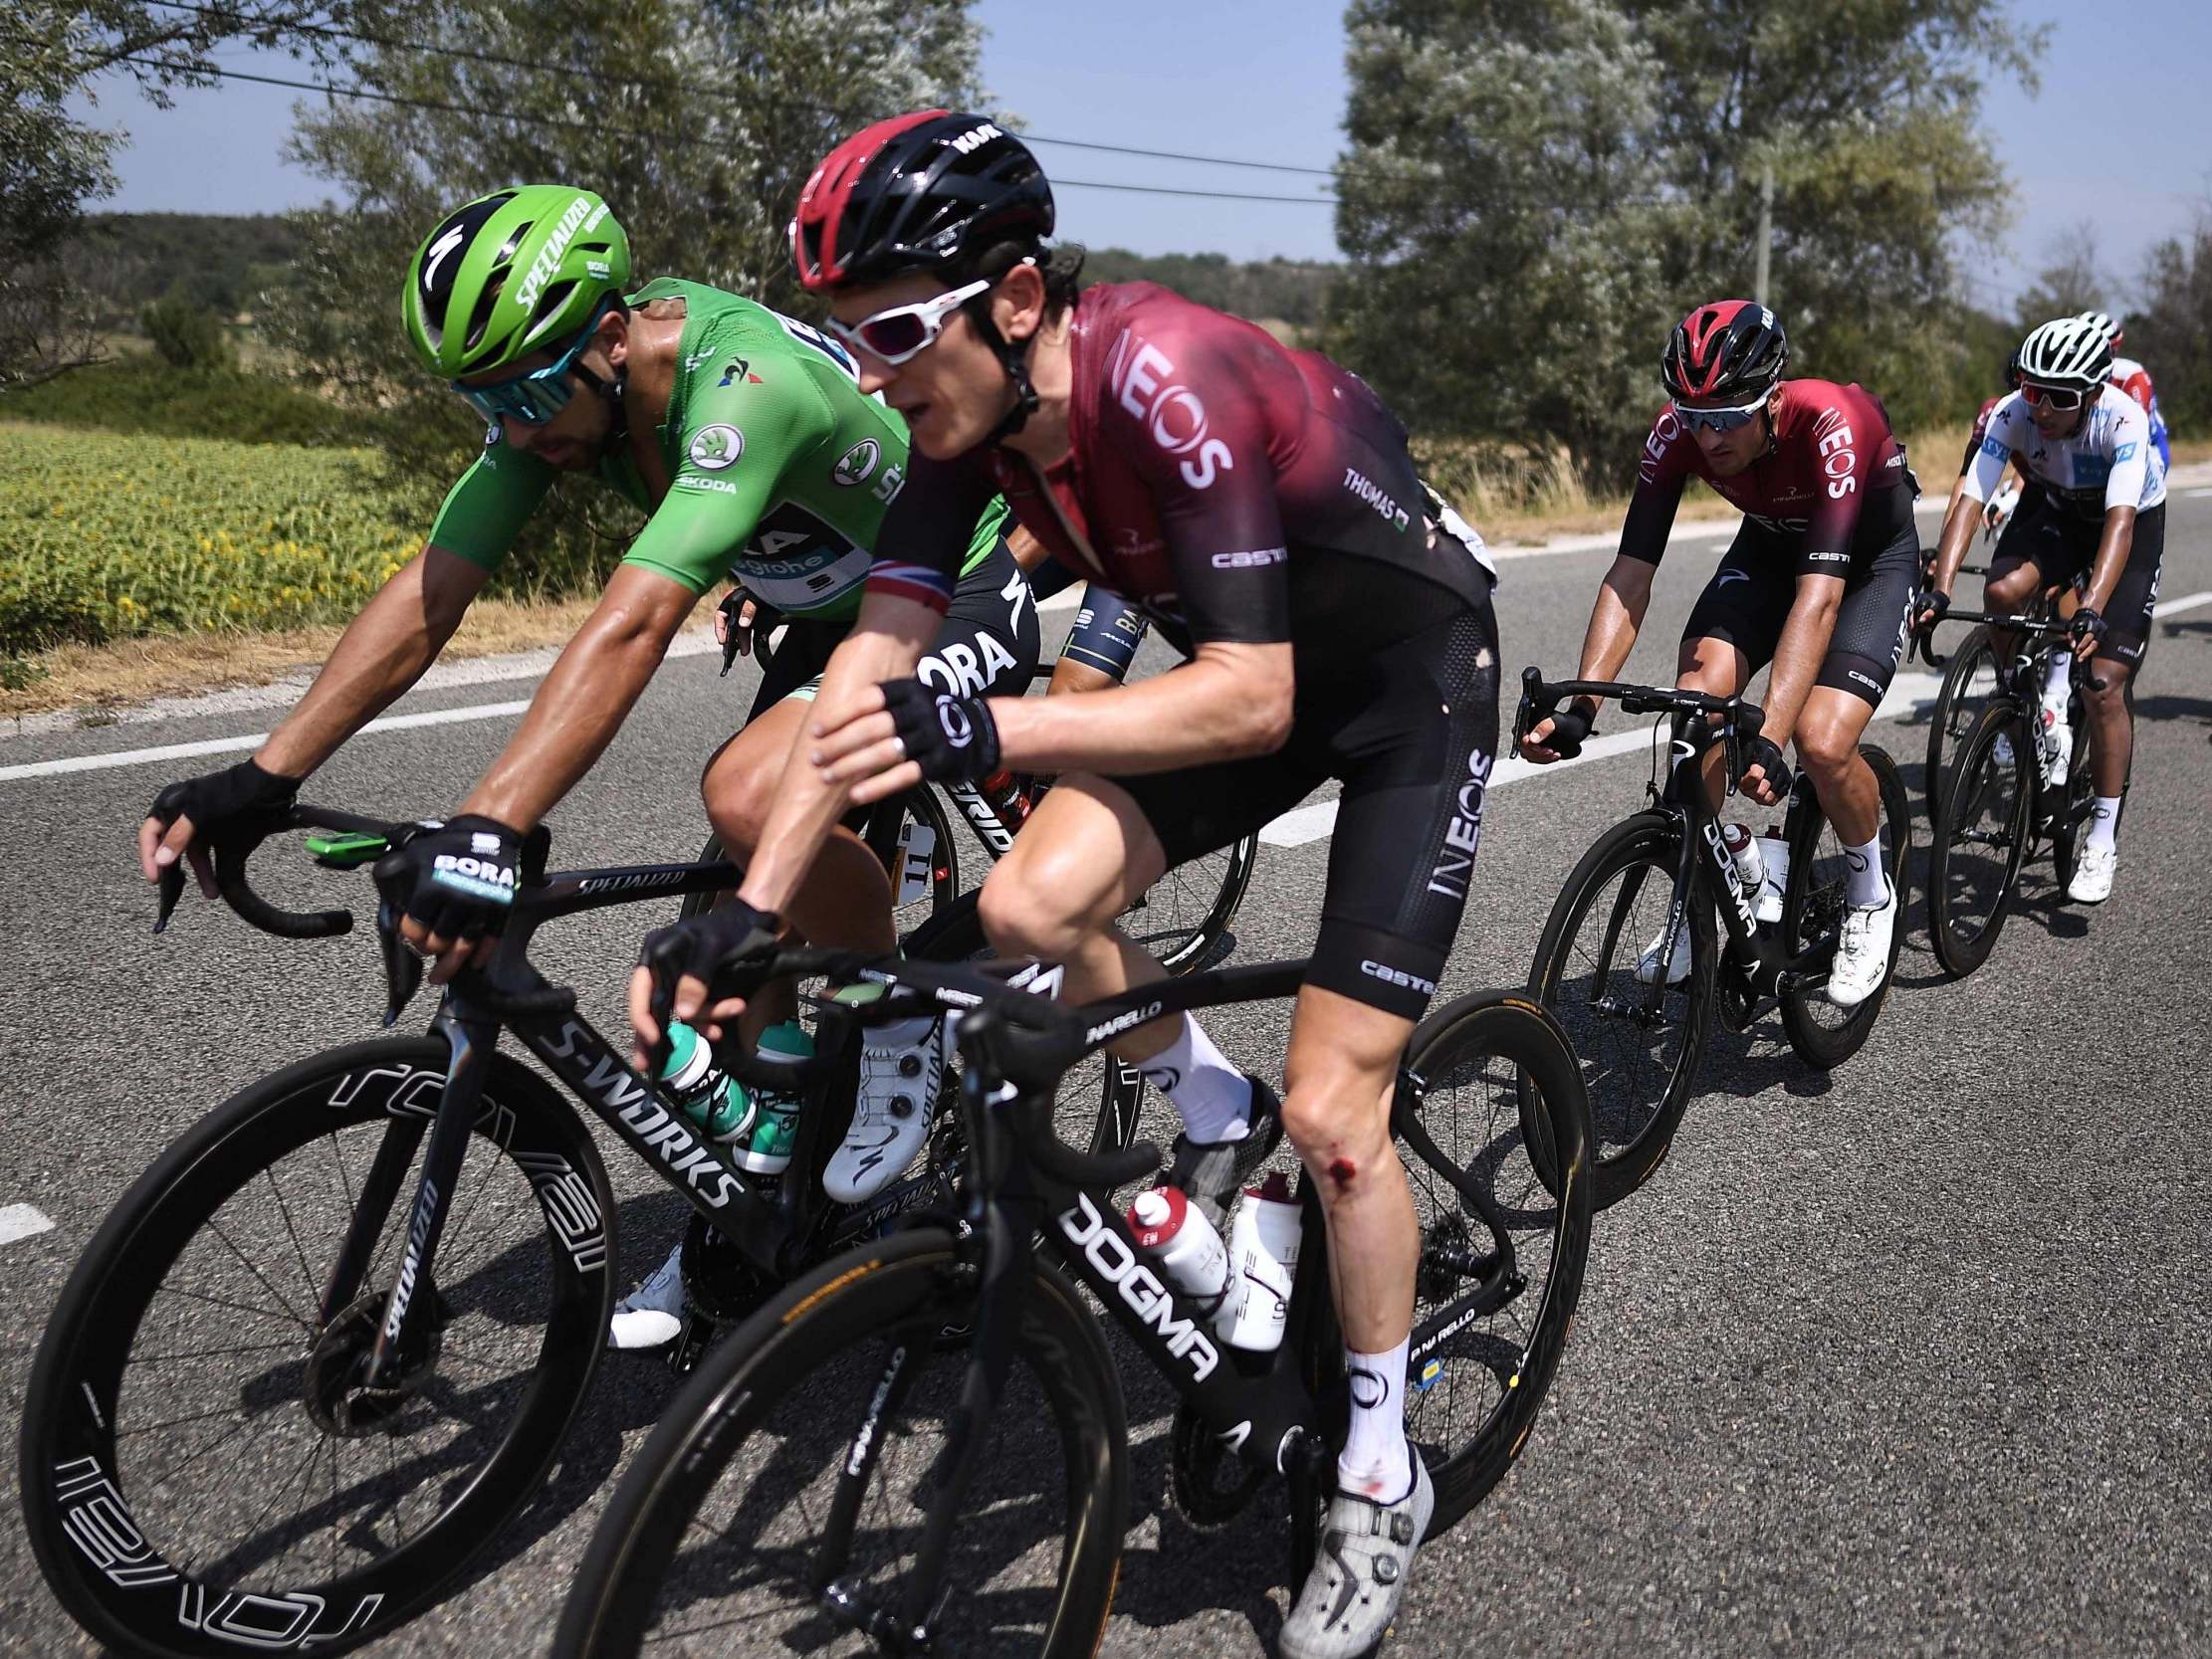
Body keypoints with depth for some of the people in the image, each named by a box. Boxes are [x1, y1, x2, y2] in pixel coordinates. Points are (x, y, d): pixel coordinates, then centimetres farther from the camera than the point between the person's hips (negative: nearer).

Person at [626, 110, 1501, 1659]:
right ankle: (1221, 1117, 13)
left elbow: (1249, 701, -33)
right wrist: (750, 909, -20)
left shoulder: (1166, 379, -33)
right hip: (1254, 663, 6)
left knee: (1333, 1116, -9)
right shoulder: (966, 406, -12)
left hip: (1412, 679, -6)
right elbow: (876, 658, -13)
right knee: (1031, 907, -17)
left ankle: (1382, 1477, 16)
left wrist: (983, 732, -44)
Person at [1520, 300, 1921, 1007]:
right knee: (1698, 690, -23)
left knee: (1822, 741, -24)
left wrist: (1769, 739, -55)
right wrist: (1581, 705, -41)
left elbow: (1819, 594, -45)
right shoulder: (1678, 431, -26)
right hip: (1771, 545, 4)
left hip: (1871, 557, -3)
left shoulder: (1831, 425, -38)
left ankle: (1869, 894, 7)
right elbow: (1630, 574, -28)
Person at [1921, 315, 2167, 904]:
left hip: (2134, 521, -3)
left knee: (2105, 685, -10)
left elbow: (2119, 522, -44)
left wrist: (2092, 610, -57)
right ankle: (2049, 704, -2)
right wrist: (1939, 588, -47)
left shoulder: (2123, 419, -35)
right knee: (2002, 590, -32)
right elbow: (1970, 500, -33)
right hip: (2056, 507, 3)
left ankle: (2103, 842, 2)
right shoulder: (2012, 414, -26)